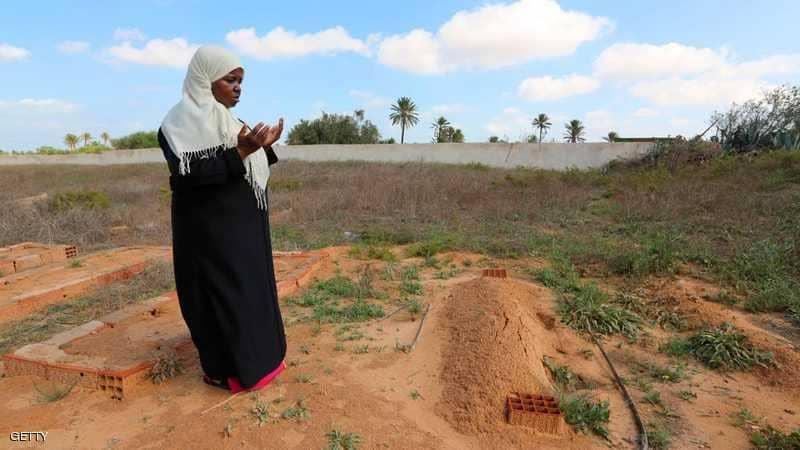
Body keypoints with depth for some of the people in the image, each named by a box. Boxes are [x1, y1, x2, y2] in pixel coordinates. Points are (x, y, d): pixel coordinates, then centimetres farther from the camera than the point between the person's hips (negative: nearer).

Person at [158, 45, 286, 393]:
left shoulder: (224, 117, 14)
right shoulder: (183, 119, -13)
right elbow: (191, 175, -25)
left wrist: (264, 147, 5)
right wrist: (239, 151, -31)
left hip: (241, 226, 10)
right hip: (213, 230, -9)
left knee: (248, 290, 17)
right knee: (224, 295, -1)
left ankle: (252, 353, 32)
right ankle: (228, 370, 14)